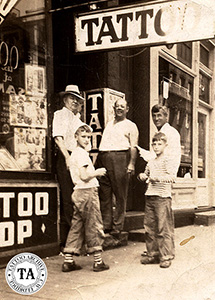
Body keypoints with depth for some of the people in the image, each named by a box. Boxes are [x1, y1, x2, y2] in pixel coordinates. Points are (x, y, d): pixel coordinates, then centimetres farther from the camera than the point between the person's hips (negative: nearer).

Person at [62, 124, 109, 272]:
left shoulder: (75, 153, 18)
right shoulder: (82, 153, -13)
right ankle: (98, 261, 6)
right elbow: (84, 176, -19)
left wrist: (94, 172, 12)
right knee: (94, 226, -1)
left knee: (77, 226, 10)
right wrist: (98, 172, -6)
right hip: (88, 192, -9)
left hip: (78, 192, 9)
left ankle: (68, 261, 11)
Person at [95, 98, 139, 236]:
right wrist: (97, 161, 16)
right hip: (103, 159, 5)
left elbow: (133, 147, -1)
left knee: (120, 195, -5)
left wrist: (132, 163, -15)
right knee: (104, 194, 3)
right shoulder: (109, 124, 26)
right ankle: (106, 225, 8)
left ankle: (117, 227, -1)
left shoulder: (131, 125, 10)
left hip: (120, 157, -5)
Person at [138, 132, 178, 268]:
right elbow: (147, 175, 30)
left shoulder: (167, 161, -5)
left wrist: (157, 178, -27)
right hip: (150, 197, 7)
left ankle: (166, 256, 5)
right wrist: (142, 176, 8)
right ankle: (152, 254, 21)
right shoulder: (151, 162, 16)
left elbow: (172, 177, -19)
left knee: (164, 229, -4)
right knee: (150, 228, 10)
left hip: (163, 197, -7)